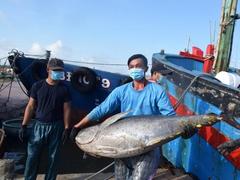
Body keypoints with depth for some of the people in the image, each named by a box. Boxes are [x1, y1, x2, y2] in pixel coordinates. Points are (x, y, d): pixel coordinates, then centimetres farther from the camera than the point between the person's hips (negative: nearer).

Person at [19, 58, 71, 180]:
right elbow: (30, 106, 2)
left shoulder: (63, 89, -2)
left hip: (56, 127, 0)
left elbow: (66, 109, -2)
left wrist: (67, 128, -7)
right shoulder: (37, 86, -1)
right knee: (32, 155, 5)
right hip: (39, 125, 1)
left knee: (53, 157, 10)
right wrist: (23, 126, -3)